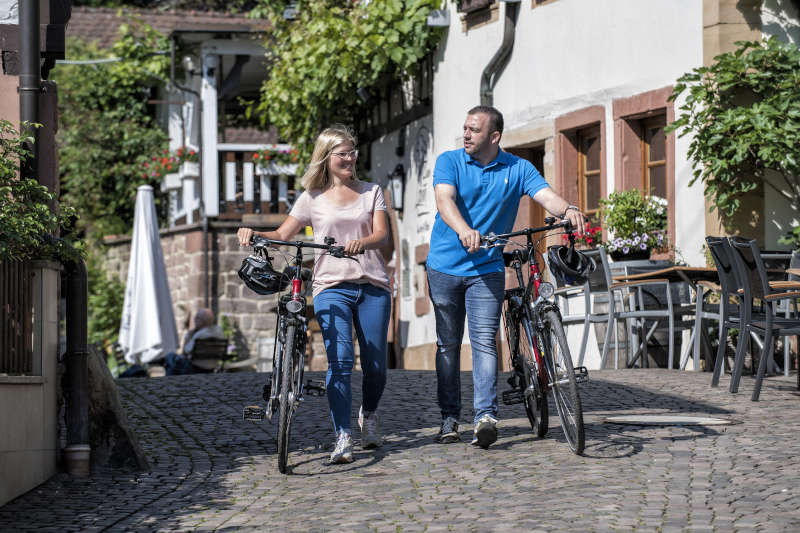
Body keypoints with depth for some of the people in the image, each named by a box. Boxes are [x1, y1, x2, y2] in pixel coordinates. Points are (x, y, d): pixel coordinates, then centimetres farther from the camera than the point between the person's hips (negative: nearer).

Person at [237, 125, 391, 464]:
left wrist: (362, 242, -21)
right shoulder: (313, 198, 12)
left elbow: (382, 234, 1)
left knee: (375, 364, 1)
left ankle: (369, 416, 31)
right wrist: (254, 234, -12)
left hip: (372, 285, 1)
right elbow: (283, 235, 9)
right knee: (340, 360, -17)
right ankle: (342, 437, -17)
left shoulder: (371, 192, 14)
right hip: (332, 286, -1)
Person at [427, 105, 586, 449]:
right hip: (445, 267, 1)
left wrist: (567, 210, -38)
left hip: (487, 269, -1)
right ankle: (449, 417, 16)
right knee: (448, 344, 7)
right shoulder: (449, 162, -2)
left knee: (484, 341, -12)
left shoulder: (517, 169, 1)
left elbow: (546, 195, -13)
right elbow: (444, 199, -19)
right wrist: (463, 230, -40)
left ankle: (486, 416, -19)